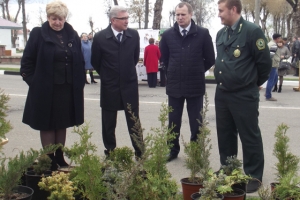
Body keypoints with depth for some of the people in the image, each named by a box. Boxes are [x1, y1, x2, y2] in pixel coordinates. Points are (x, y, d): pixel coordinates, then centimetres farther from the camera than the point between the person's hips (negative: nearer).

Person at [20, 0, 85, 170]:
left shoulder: (72, 35, 6)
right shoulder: (38, 34, -4)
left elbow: (80, 62, 10)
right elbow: (27, 61, -3)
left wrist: (80, 83, 3)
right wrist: (33, 82, -9)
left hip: (68, 88, 3)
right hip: (45, 89, -3)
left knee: (63, 124, 12)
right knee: (47, 124, 5)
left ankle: (59, 157, 25)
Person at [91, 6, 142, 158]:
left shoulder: (134, 35, -4)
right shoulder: (100, 37, -10)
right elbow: (95, 62, 4)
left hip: (130, 84, 1)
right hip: (109, 86, -1)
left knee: (134, 120, 6)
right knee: (109, 122, 10)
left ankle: (139, 151, 14)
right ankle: (110, 151, 24)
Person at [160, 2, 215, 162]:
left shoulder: (203, 34, -6)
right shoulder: (168, 35, 0)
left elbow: (210, 59, 3)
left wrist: (197, 72, 9)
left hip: (195, 85, -2)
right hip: (174, 85, 2)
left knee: (196, 123, 7)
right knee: (173, 122, 11)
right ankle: (173, 150, 26)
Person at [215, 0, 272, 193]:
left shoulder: (252, 31, -14)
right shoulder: (221, 34, 8)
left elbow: (265, 63, -9)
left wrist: (254, 83, 4)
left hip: (244, 95, -7)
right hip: (222, 94, 7)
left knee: (250, 137, 2)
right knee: (225, 135, 16)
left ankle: (254, 176, 14)